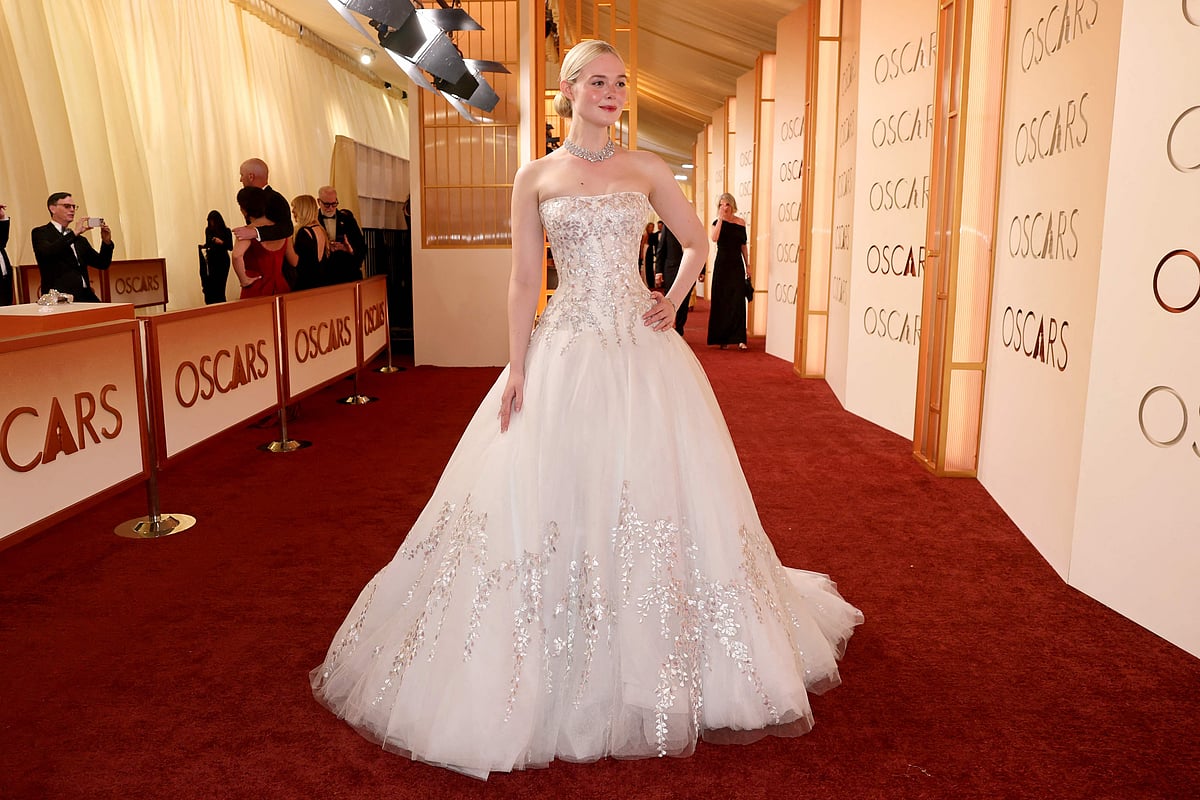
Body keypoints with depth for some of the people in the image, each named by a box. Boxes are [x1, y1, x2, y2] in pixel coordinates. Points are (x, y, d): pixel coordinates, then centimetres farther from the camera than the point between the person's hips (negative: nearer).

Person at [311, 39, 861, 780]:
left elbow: (698, 241, 19)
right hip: (565, 353, 0)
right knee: (550, 499, 0)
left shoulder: (645, 169, 9)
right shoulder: (535, 178, 7)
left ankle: (685, 675, 22)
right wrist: (516, 369, -5)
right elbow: (525, 280, 2)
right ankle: (556, 679, 18)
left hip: (641, 350, 1)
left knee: (660, 494, 4)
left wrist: (674, 302, 3)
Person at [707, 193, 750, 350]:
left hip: (737, 265, 2)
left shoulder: (741, 223, 7)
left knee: (738, 301, -4)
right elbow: (714, 238, -22)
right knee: (721, 301, 1)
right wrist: (720, 218, -19)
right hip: (722, 265, -1)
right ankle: (722, 338, 8)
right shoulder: (717, 222, -1)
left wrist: (747, 265, 10)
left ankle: (739, 338, -4)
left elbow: (743, 246, 12)